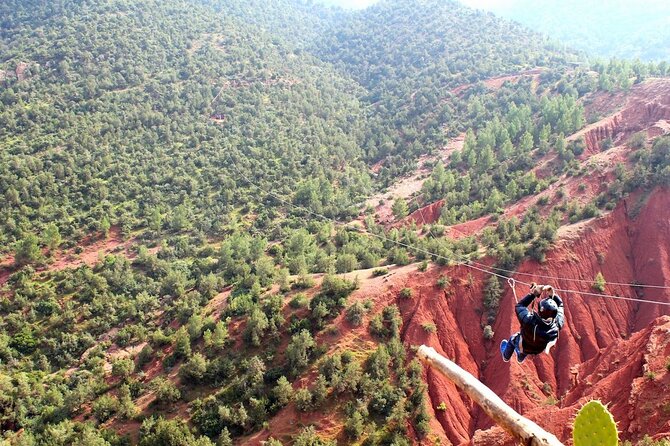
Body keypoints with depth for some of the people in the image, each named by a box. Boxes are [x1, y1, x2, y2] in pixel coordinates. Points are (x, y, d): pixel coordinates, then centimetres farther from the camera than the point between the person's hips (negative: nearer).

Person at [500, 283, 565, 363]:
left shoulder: (530, 322, -49)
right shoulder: (557, 325, -38)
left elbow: (519, 306, -30)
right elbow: (560, 305, -18)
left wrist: (534, 294, -31)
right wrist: (552, 295, -30)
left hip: (525, 348, -3)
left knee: (513, 338, 30)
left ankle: (506, 356, 61)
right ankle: (521, 357, 64)